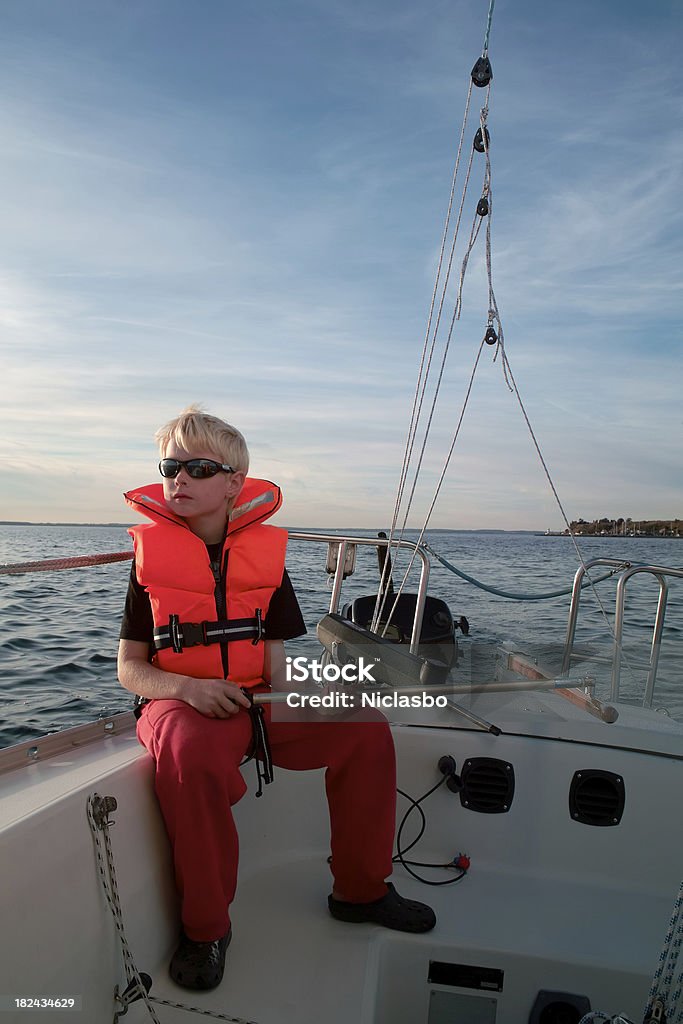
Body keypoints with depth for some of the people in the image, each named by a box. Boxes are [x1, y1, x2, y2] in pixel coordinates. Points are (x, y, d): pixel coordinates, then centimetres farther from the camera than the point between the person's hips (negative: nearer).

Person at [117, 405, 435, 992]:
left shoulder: (265, 553, 5)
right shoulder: (152, 555, 0)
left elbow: (276, 656, 6)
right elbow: (129, 667, -1)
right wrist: (187, 686, -21)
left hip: (256, 701, 3)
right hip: (179, 702, -2)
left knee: (366, 729, -13)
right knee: (191, 753, -38)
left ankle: (360, 890, 9)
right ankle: (206, 927, -12)